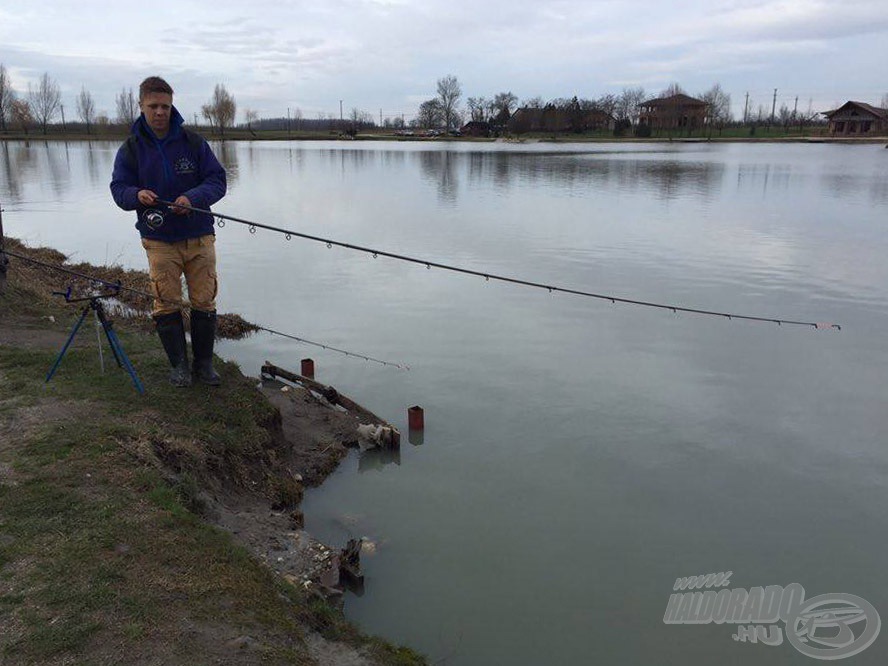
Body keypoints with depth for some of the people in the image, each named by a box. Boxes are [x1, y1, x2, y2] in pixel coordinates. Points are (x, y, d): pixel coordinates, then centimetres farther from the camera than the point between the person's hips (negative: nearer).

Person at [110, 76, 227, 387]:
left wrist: (193, 198, -22)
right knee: (166, 305, 2)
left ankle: (204, 363, 19)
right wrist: (136, 195, -22)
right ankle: (178, 365, 17)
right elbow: (119, 189, 2)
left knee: (204, 303, 4)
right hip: (159, 241, 0)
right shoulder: (130, 148, 2)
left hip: (199, 237, 0)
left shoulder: (193, 141, -1)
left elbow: (217, 181, -3)